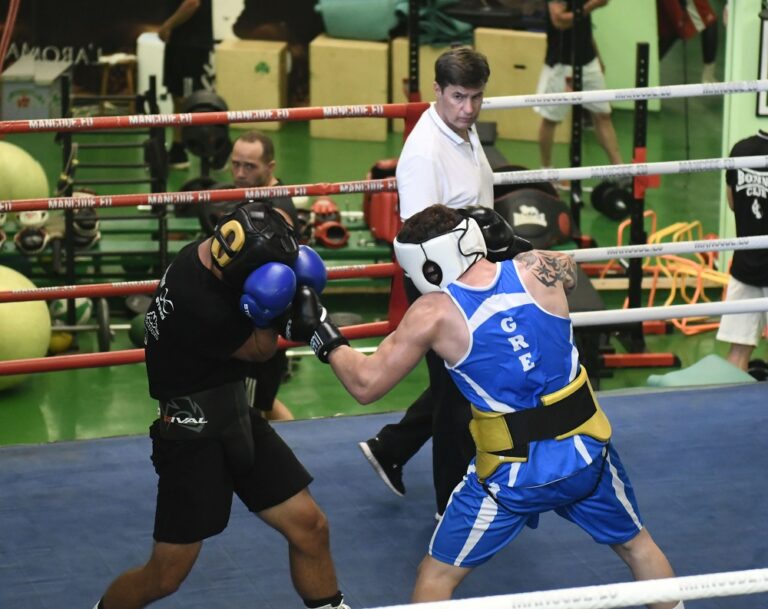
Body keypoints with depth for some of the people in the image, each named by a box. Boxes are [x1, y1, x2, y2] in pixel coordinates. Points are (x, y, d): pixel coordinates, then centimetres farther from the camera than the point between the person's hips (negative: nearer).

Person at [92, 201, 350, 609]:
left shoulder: (206, 252, -8)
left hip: (236, 420, 8)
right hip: (194, 437, -8)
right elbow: (260, 349, -14)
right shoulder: (201, 306, -31)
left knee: (310, 527, 6)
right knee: (166, 575, 1)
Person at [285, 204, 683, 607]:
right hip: (586, 449, 3)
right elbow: (570, 271, 20)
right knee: (636, 544, 27)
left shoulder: (434, 313, -14)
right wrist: (512, 249, 23)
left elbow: (365, 385, -8)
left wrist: (322, 336, 5)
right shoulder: (539, 269, -6)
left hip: (513, 472, -3)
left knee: (438, 573, 15)